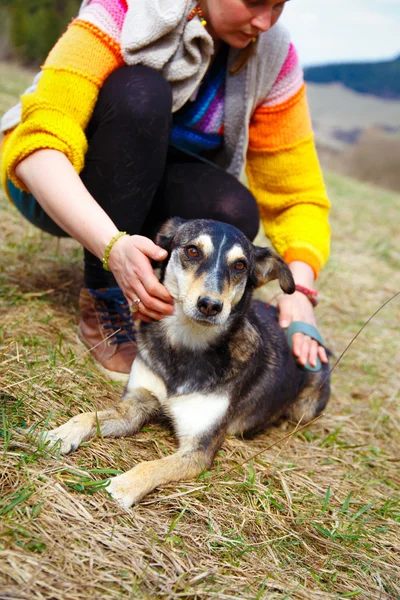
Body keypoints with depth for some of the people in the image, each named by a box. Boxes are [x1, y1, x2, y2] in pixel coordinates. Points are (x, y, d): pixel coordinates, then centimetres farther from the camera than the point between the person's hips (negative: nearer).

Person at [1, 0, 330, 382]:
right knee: (140, 92, -32)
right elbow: (39, 147, -36)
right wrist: (113, 247, -51)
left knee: (232, 214, -31)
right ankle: (104, 304, -23)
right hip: (60, 189, -2)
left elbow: (298, 195, -12)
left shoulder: (274, 58, -13)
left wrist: (300, 291, -30)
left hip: (153, 193, 3)